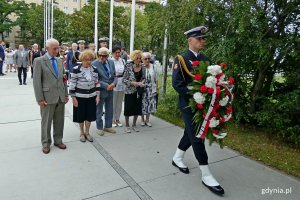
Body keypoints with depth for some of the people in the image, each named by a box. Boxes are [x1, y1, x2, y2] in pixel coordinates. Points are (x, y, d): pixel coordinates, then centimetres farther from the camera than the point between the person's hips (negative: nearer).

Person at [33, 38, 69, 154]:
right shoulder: (39, 61, -6)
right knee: (46, 122, 8)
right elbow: (36, 81, -9)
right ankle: (46, 143, 24)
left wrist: (66, 94, 10)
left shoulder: (59, 61, 11)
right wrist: (40, 99, -12)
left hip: (60, 97, 5)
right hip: (48, 97, -5)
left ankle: (58, 140, 29)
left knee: (59, 121, 12)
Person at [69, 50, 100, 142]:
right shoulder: (76, 70, -11)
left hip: (91, 96, 3)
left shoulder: (94, 69, 1)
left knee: (89, 115, 10)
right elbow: (72, 84, -9)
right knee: (81, 116, 9)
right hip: (80, 97, -3)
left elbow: (97, 83, 6)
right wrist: (73, 98, -10)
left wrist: (98, 95, 2)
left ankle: (87, 132, 30)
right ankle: (82, 133, 29)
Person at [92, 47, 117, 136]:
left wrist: (114, 83, -12)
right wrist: (106, 85, -20)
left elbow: (115, 75, 7)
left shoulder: (111, 62, 4)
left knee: (109, 110, 16)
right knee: (99, 111, 9)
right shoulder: (94, 64, -13)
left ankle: (108, 126, 32)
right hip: (100, 91, -5)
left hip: (110, 90, 5)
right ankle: (99, 128, 27)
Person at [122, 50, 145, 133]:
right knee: (128, 108, 5)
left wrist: (142, 82, -9)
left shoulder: (142, 66, 0)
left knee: (137, 108, 12)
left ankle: (134, 125, 30)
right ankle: (127, 125, 23)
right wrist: (134, 83, -22)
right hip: (129, 91, -4)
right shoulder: (128, 66, -12)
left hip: (139, 91, 4)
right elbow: (124, 80, -12)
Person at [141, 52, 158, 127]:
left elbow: (156, 79, 7)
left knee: (150, 104, 7)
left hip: (151, 89, 3)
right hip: (142, 89, -2)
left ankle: (147, 120, 22)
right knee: (143, 105, 6)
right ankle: (142, 120, 23)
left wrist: (157, 88, 6)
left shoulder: (153, 67, 2)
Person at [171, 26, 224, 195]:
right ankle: (206, 176, 6)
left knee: (191, 133, 17)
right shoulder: (181, 59, -9)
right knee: (197, 137, -4)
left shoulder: (206, 59, 11)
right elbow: (176, 83, -16)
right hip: (189, 105, -7)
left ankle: (177, 158, 38)